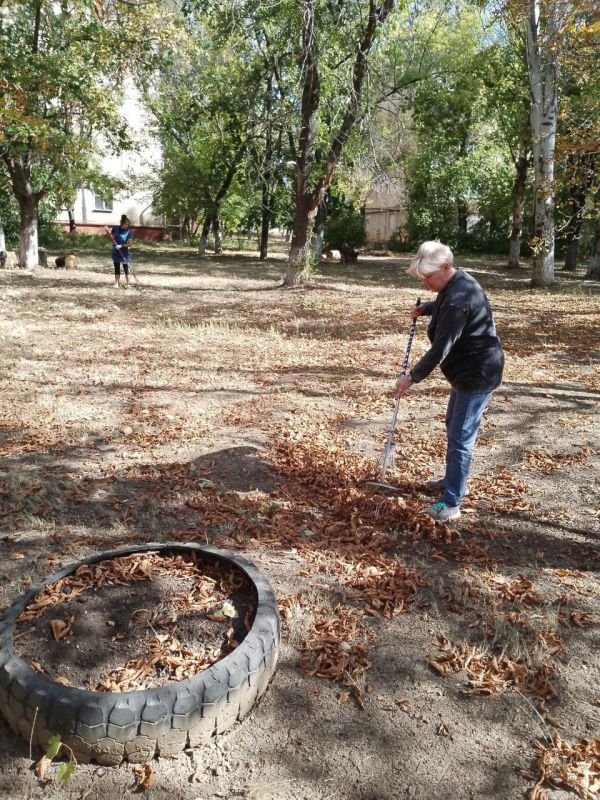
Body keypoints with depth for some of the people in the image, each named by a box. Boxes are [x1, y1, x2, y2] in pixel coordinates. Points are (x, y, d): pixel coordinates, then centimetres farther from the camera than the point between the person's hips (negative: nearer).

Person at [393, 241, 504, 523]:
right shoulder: (457, 282, 5)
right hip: (468, 370, 11)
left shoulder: (458, 298, -27)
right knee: (453, 426, 22)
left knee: (460, 437, -7)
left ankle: (451, 503, 1)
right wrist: (426, 308, 9)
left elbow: (440, 348, -27)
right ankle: (453, 480, 38)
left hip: (478, 374, -11)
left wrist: (412, 377, -19)